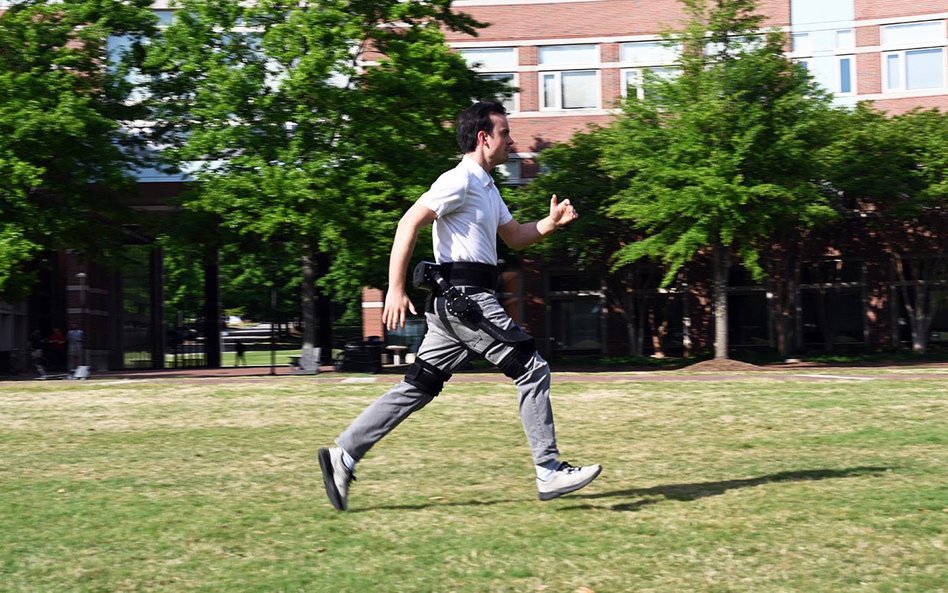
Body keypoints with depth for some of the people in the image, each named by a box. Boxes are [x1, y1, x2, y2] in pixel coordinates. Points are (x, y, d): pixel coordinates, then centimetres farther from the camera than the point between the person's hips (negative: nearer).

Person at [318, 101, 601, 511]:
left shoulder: (486, 187, 22)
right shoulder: (460, 180, -10)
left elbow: (516, 237, 31)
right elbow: (409, 224, -16)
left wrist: (551, 222, 11)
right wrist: (396, 289, -21)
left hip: (457, 303, 10)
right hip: (465, 296, -10)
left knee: (419, 386, 7)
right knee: (533, 370, -7)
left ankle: (343, 455, 6)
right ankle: (549, 473, -4)